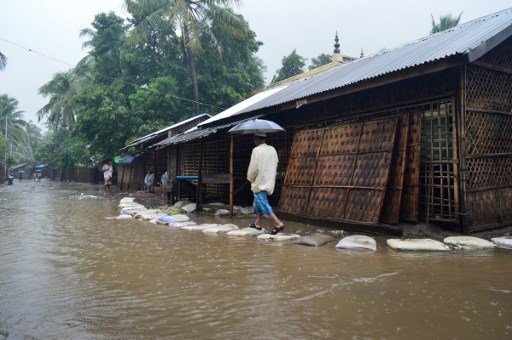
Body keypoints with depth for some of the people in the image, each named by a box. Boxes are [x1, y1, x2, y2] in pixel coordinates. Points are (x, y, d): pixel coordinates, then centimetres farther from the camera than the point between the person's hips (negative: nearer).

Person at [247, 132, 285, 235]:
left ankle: (278, 223, -15)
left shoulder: (256, 150, -15)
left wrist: (250, 178, 2)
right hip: (269, 180, 8)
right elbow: (275, 165, 11)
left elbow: (253, 168, -16)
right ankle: (258, 223, 28)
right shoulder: (272, 149, 6)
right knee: (259, 201, 21)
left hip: (259, 182, -8)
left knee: (263, 204, -6)